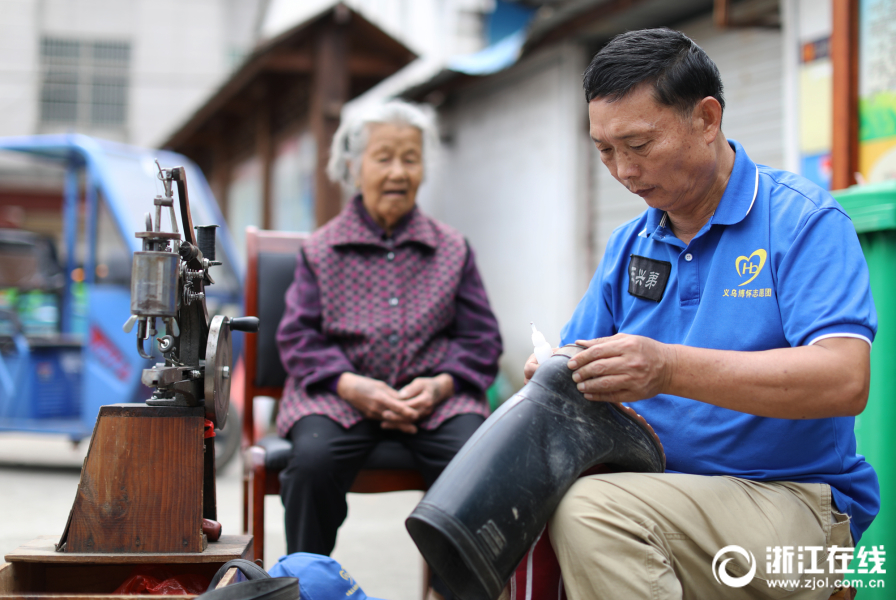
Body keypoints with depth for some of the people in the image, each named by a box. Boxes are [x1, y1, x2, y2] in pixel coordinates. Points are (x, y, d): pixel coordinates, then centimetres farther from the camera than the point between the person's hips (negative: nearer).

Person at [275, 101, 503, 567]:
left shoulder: (452, 249, 15)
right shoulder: (321, 249, 12)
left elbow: (481, 337, 11)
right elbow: (298, 335, 5)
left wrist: (440, 384, -9)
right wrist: (350, 384, -13)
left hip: (434, 397, 1)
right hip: (339, 393, -1)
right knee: (312, 460, -32)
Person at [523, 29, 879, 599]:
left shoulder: (803, 220, -8)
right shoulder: (629, 244, 14)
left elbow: (845, 381, -22)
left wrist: (669, 369, -32)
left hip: (794, 501, -6)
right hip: (656, 483, 6)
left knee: (590, 510, -31)